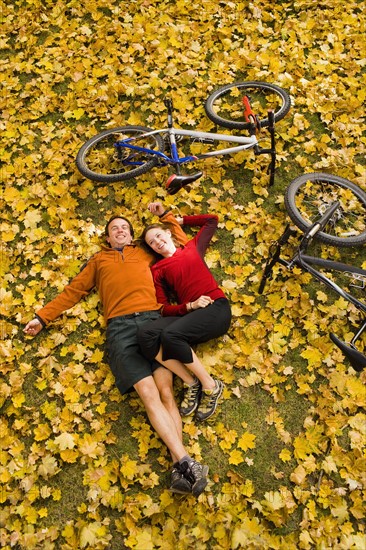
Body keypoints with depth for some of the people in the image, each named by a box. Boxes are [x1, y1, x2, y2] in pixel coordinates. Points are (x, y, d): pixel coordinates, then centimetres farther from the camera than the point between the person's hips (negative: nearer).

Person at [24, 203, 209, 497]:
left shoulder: (145, 253, 28)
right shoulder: (98, 260, 28)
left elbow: (183, 244, 34)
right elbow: (73, 291, 25)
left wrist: (165, 215, 32)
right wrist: (42, 317, 20)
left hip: (152, 319, 1)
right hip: (120, 326, 0)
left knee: (166, 390, -16)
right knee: (148, 393, -19)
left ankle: (180, 471, -21)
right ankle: (185, 462, -25)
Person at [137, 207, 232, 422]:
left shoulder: (193, 247, 19)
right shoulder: (158, 269, 18)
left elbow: (212, 219, 30)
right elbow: (165, 308, 8)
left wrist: (178, 220, 30)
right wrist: (191, 305, -11)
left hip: (217, 308, -2)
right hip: (188, 313, 3)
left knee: (169, 335, -31)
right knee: (146, 334, -27)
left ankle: (210, 385, -13)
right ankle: (192, 383, -15)